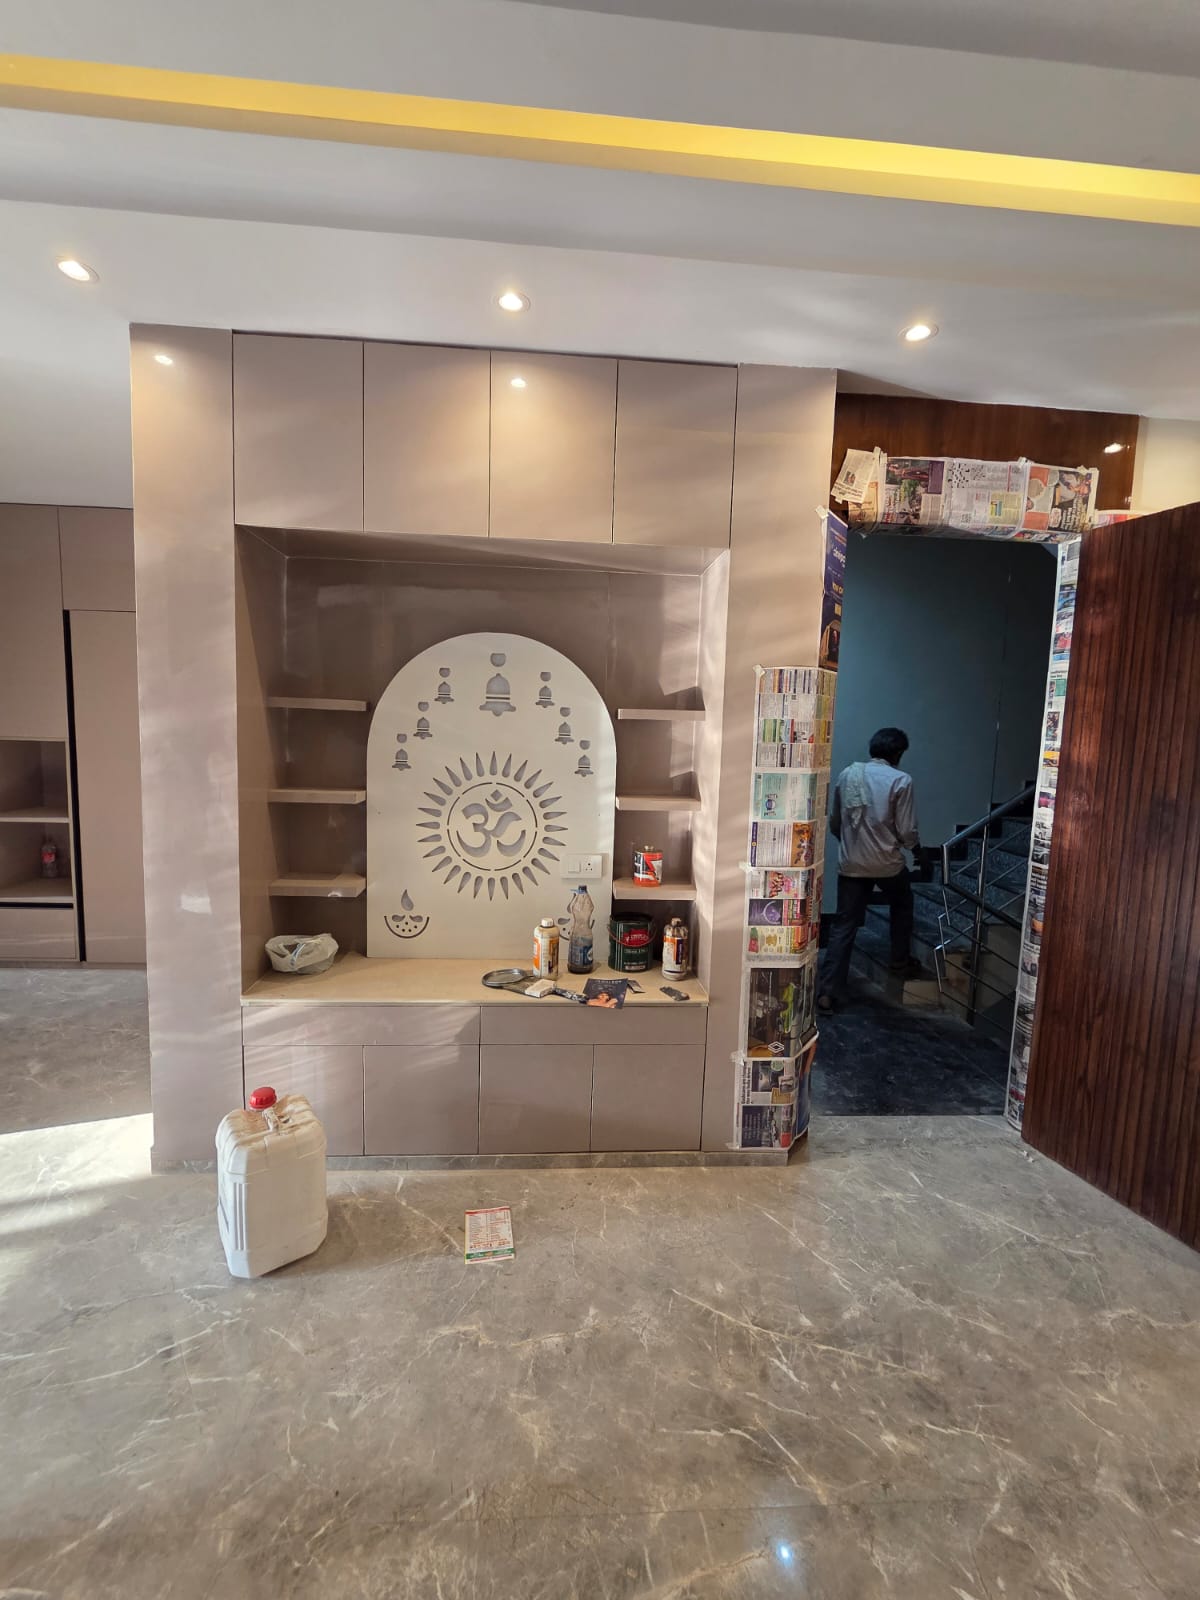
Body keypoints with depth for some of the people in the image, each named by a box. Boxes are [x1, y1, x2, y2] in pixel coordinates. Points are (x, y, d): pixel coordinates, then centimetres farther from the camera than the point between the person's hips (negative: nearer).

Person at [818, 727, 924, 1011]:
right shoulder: (901, 780, -9)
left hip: (850, 864, 3)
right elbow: (906, 830, -10)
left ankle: (828, 993, -2)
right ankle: (900, 963, 40)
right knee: (902, 905, 28)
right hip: (887, 862, -3)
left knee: (844, 925, 4)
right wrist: (916, 848, 12)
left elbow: (834, 823, 11)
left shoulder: (847, 774, 4)